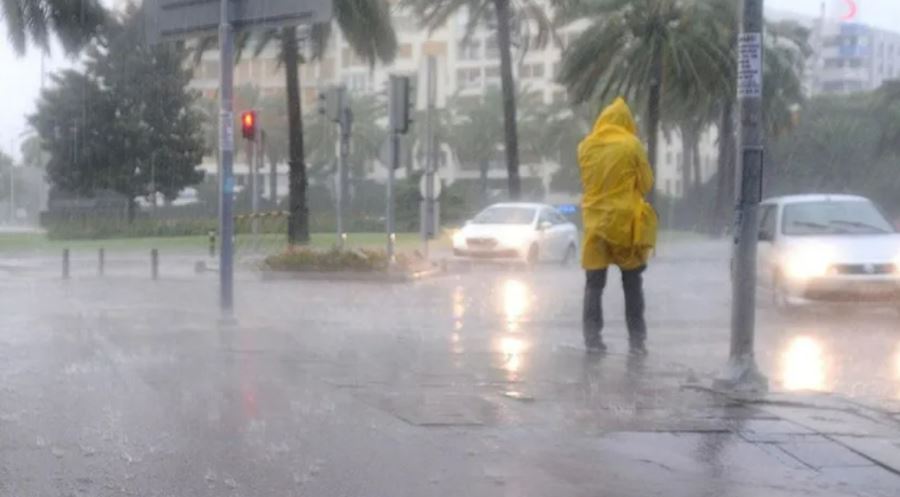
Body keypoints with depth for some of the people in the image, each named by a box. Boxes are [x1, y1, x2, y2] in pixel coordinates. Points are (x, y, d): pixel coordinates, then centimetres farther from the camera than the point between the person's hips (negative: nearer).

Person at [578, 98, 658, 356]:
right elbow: (646, 183, 1)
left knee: (594, 284, 8)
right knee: (633, 285, 6)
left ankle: (592, 338, 2)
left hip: (595, 222, 3)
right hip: (626, 222, -3)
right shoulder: (631, 145, -7)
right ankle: (637, 340, 5)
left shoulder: (585, 146, 3)